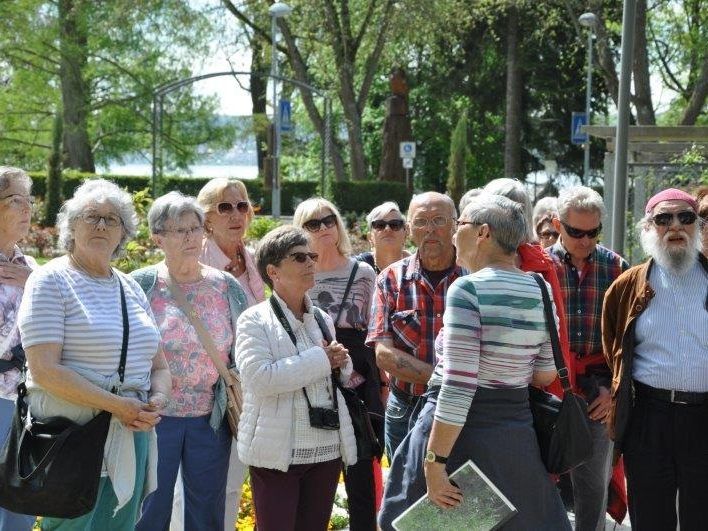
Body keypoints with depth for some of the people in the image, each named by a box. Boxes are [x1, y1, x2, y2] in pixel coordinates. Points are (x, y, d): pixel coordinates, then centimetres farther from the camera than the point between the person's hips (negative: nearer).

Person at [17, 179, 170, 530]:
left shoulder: (131, 288, 15)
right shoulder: (50, 281, -5)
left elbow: (159, 366, 18)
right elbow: (44, 370, -15)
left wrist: (157, 401, -5)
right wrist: (116, 405, -19)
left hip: (132, 435, 7)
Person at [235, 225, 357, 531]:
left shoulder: (322, 319, 14)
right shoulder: (255, 320, -6)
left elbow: (341, 376, 25)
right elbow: (258, 377, -22)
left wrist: (340, 363, 0)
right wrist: (320, 359, -16)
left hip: (327, 449, 6)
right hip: (277, 453, -6)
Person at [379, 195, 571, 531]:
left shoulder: (468, 289, -15)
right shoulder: (539, 291, 4)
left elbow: (457, 386, -20)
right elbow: (545, 375, 10)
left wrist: (434, 463, -18)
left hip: (463, 429, -6)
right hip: (517, 432, 6)